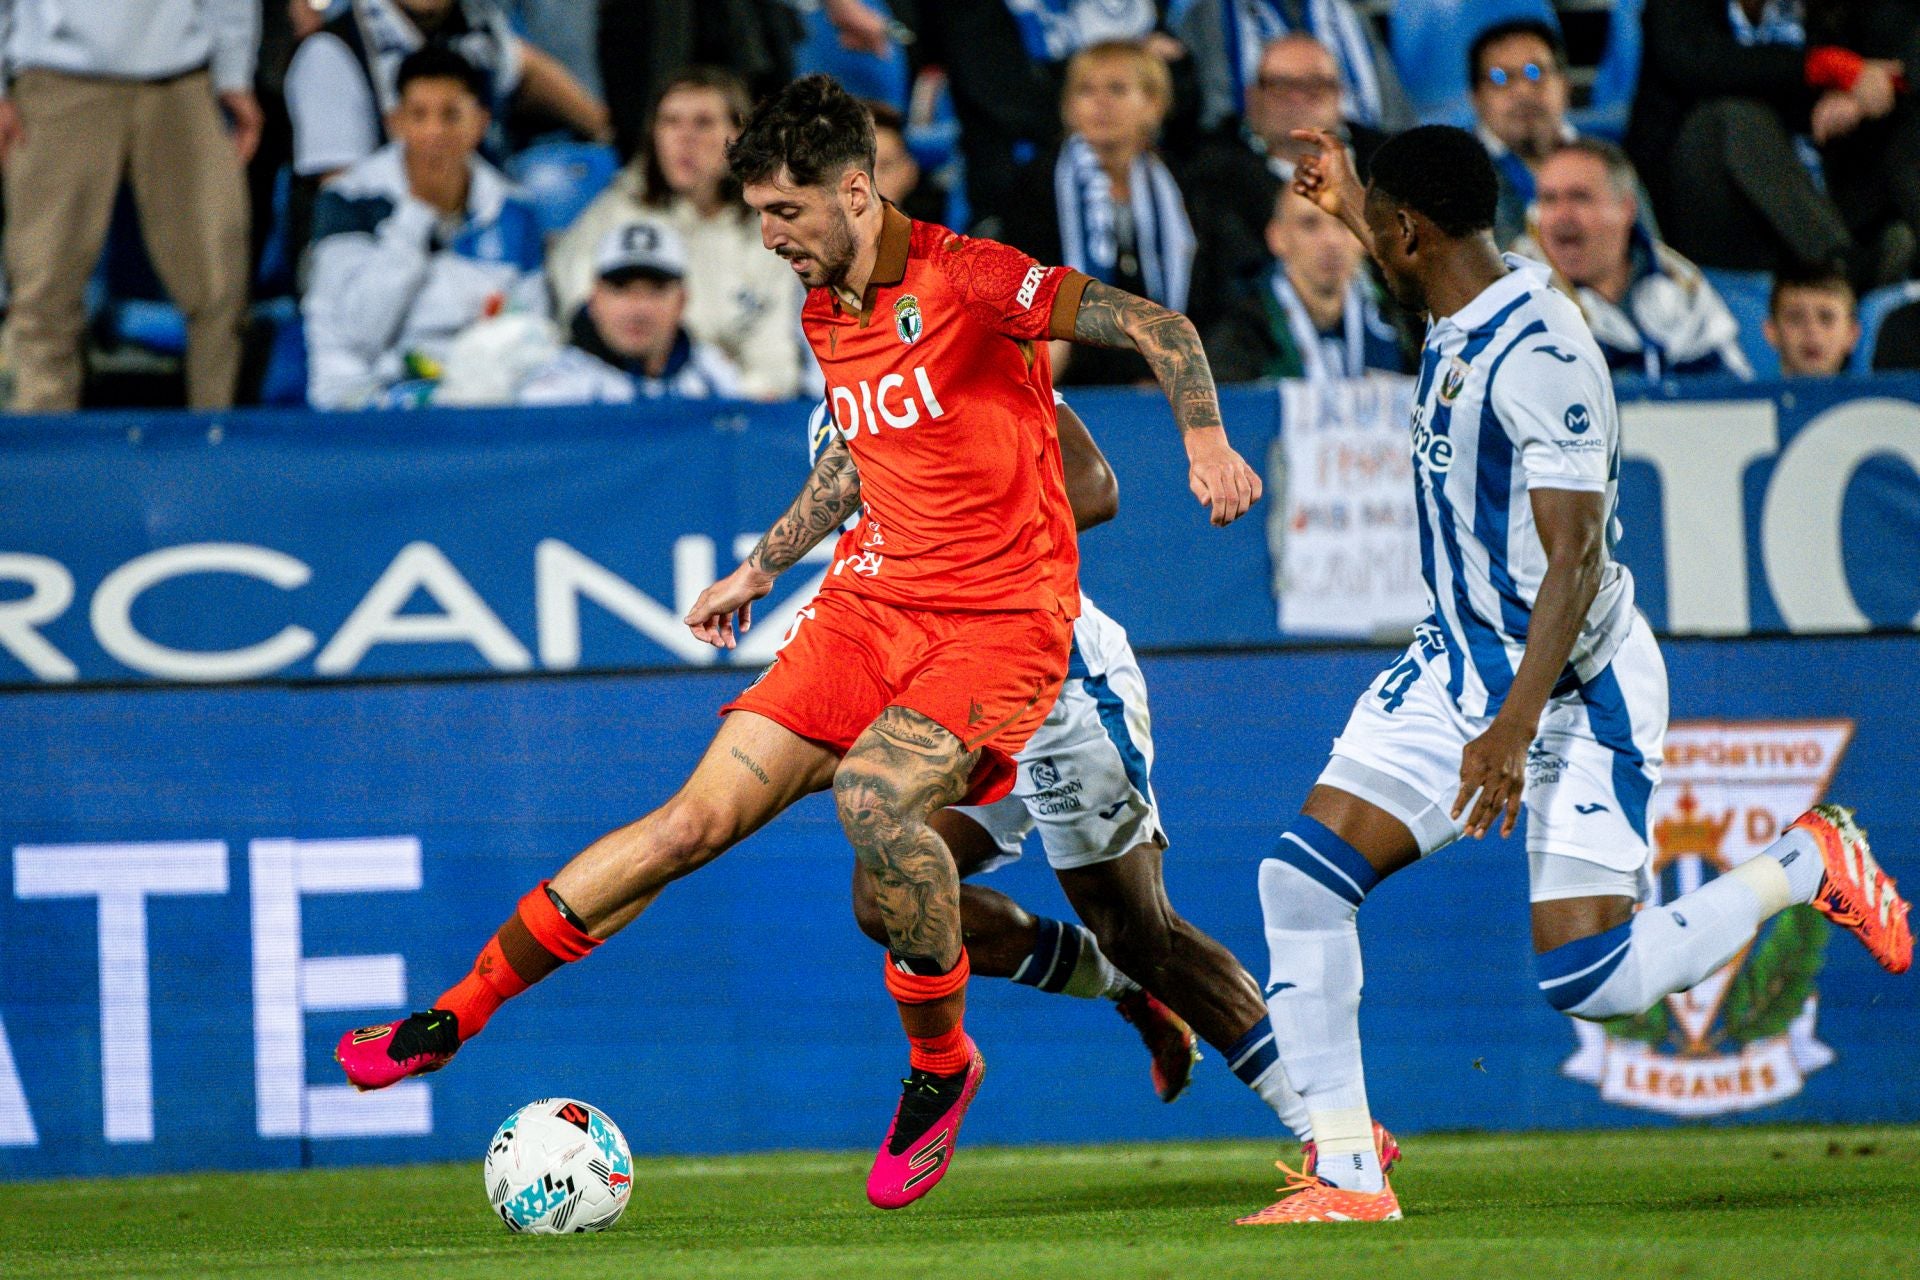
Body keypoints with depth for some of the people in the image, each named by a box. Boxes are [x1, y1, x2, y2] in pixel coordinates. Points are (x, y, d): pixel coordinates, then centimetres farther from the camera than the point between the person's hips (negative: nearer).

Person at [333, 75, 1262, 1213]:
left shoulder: (964, 279, -14)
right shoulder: (827, 315, 11)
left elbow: (1158, 326, -15)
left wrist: (1205, 439, -30)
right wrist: (763, 568, 33)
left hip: (999, 620, -7)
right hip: (869, 601, 7)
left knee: (875, 797, -32)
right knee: (702, 815, -3)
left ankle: (942, 1064, -9)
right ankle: (456, 1015, -1)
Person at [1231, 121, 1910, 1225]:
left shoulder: (1541, 355, -24)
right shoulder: (1465, 316, 3)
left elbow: (1576, 561, -27)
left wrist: (1514, 728, -33)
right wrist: (1348, 209, 39)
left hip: (1573, 683, -9)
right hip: (1461, 664, 9)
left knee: (1587, 979, -13)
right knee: (1302, 882, -4)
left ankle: (1808, 864, 11)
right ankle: (1349, 1178, 1)